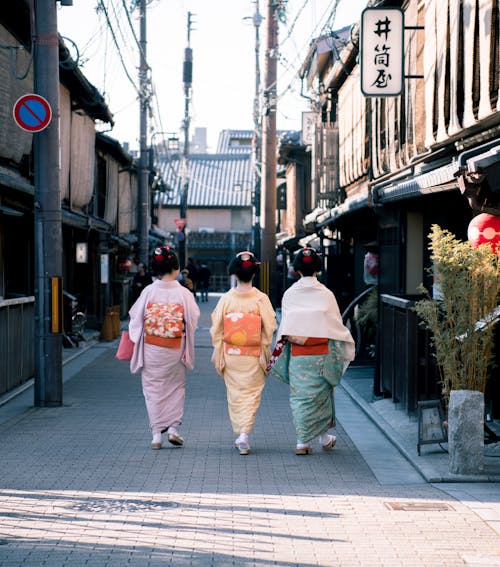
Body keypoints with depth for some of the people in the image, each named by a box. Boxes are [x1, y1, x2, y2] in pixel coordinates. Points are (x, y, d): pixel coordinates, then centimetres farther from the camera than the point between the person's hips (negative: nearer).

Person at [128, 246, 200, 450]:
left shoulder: (149, 291, -8)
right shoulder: (184, 293, -9)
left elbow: (136, 319, -2)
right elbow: (193, 320, -2)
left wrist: (137, 342, 13)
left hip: (151, 348, 0)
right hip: (175, 349, 0)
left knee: (153, 387, 8)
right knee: (175, 386, 17)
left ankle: (156, 433, 7)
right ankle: (173, 427, 9)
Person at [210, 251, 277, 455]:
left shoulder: (226, 298, -5)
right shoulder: (261, 299, -9)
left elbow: (216, 328, -1)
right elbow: (269, 329, -8)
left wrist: (217, 353, 8)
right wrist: (265, 353, 1)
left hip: (230, 353, 1)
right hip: (253, 356, -1)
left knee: (235, 394, 13)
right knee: (251, 394, 5)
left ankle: (240, 435, 18)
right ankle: (245, 434, -10)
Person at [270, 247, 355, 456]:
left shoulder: (289, 294, -3)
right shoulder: (325, 294, -6)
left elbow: (284, 328, 2)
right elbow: (336, 326, 0)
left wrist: (278, 351, 11)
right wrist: (348, 348, 13)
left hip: (297, 355, 1)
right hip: (321, 355, 0)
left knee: (299, 396, 5)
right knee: (320, 394, 13)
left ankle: (302, 441, 2)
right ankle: (323, 437, 22)